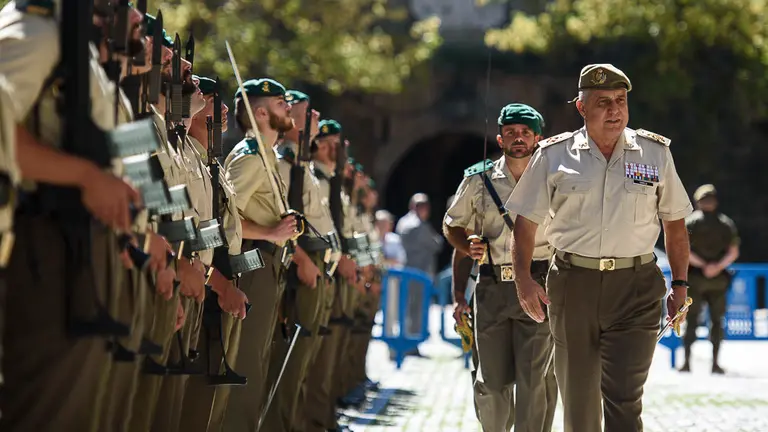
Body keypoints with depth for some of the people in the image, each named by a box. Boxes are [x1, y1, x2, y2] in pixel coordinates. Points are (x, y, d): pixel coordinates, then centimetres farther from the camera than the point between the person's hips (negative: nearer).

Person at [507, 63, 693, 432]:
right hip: (573, 285, 1)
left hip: (636, 289, -1)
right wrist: (523, 278, -7)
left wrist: (680, 284, 8)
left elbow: (674, 223, 14)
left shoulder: (655, 153, 6)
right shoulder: (554, 156, 3)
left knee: (623, 397, -13)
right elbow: (526, 222, 6)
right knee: (577, 396, 9)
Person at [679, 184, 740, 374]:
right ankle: (715, 362, 2)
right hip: (719, 279, 2)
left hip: (695, 276, -2)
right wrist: (718, 266, -9)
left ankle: (687, 361, -1)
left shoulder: (690, 221, -1)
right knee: (717, 320, 8)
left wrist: (702, 265, -8)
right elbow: (734, 252, -2)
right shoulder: (727, 223, 6)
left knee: (691, 319, 4)